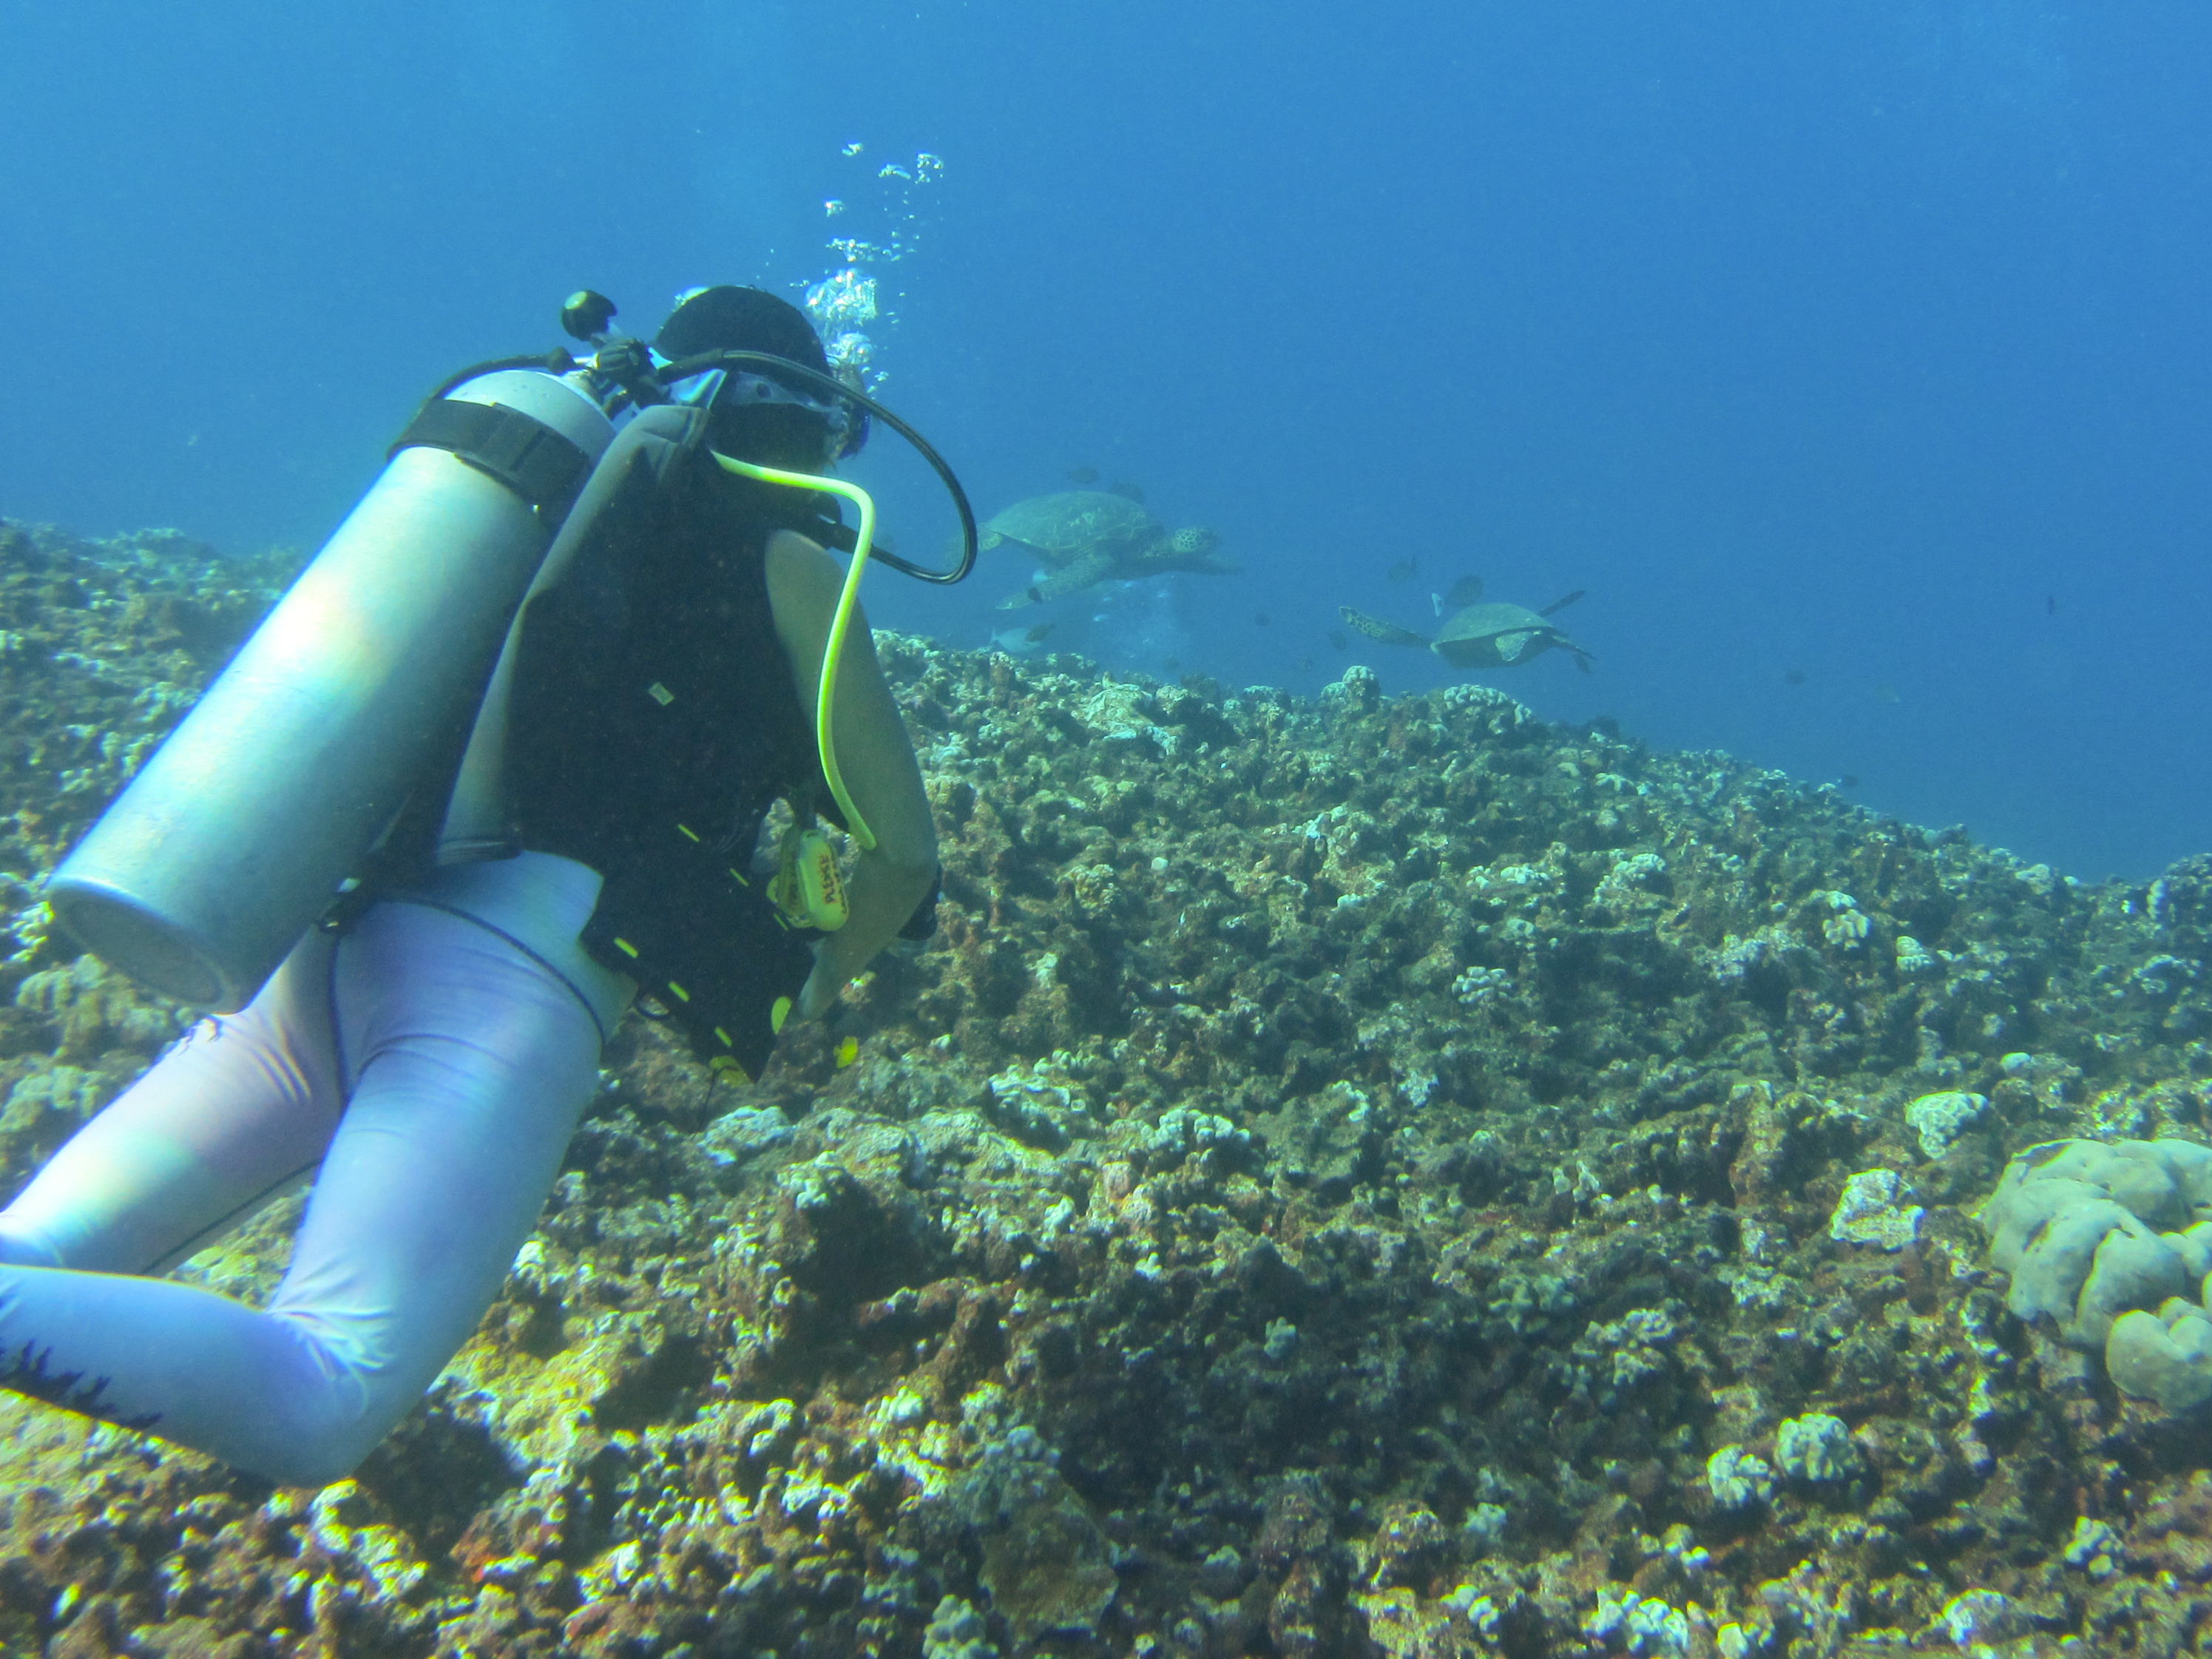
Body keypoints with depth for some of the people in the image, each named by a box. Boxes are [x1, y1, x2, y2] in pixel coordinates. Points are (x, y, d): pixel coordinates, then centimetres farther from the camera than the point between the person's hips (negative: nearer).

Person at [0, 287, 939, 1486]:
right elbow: (905, 852, 8)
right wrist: (820, 986, 27)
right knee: (316, 1405, -16)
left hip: (335, 943, 7)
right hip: (507, 978, -7)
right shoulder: (784, 568, 10)